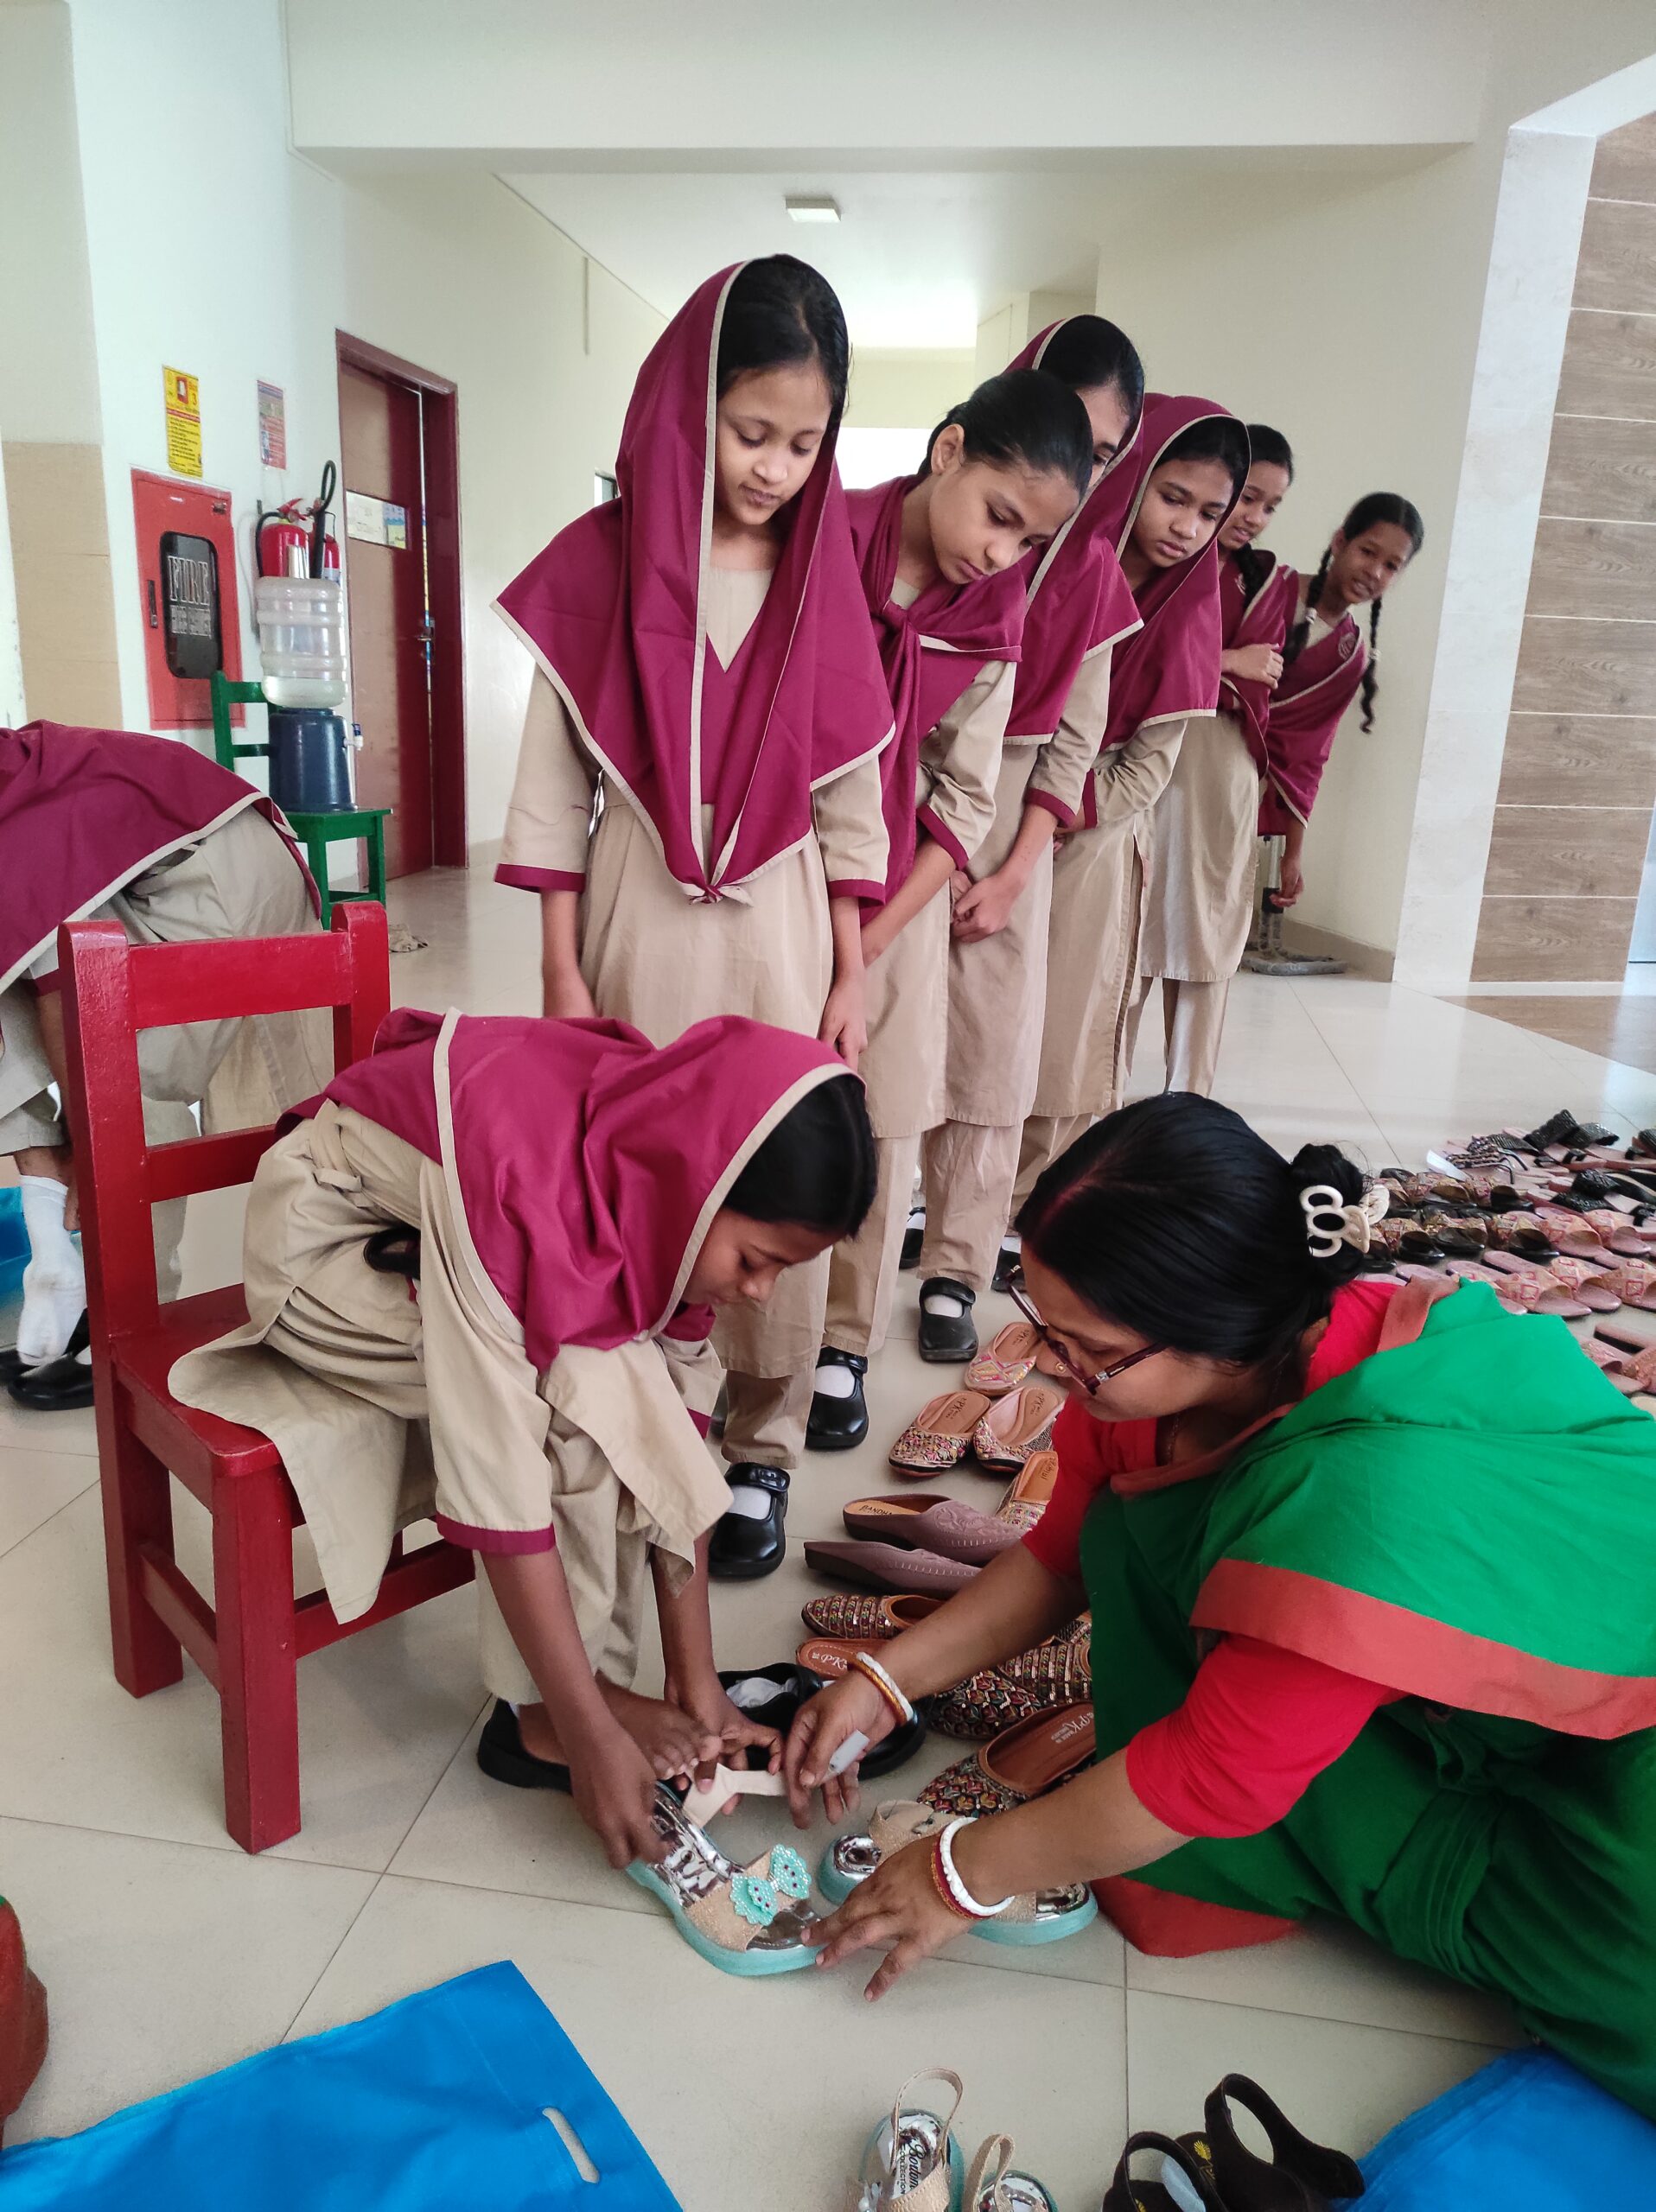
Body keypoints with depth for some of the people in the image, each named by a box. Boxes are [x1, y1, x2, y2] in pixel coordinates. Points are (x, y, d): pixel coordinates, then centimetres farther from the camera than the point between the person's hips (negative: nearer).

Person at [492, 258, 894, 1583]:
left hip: (780, 925, 1)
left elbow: (852, 797, 6)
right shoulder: (603, 565, 0)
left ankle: (761, 1451, 19)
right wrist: (561, 975, -3)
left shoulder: (825, 577, 5)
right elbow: (555, 790, 0)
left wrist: (851, 978, 2)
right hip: (637, 920, -1)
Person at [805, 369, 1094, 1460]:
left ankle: (846, 1344, 23)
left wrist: (875, 935, -8)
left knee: (886, 1120, 7)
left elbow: (964, 800, 0)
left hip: (897, 894, 3)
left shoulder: (993, 614, 0)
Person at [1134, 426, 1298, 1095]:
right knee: (1129, 934, -1)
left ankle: (1189, 1099, 17)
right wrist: (1228, 663, -6)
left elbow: (1264, 691, 16)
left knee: (1208, 937, 7)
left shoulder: (1272, 583, 15)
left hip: (1228, 772, 5)